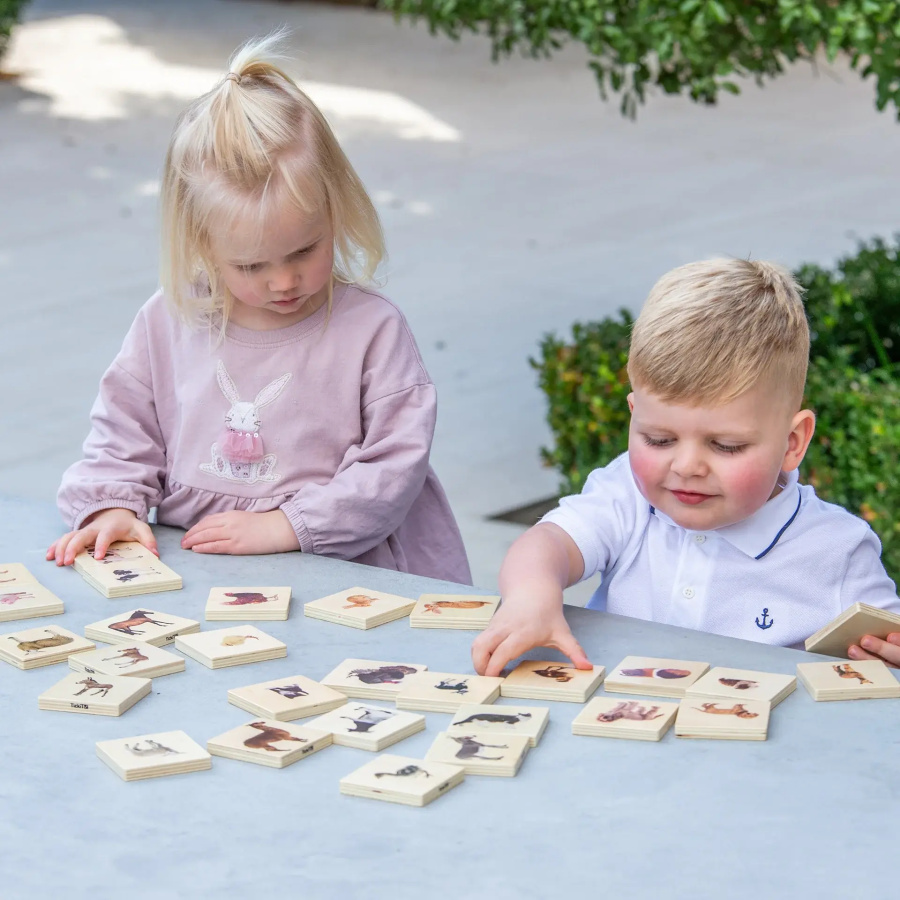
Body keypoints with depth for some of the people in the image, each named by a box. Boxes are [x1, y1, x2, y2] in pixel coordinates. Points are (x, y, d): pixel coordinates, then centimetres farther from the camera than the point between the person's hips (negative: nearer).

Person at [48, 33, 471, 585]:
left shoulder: (372, 329, -4)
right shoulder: (168, 323, 6)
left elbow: (395, 466, -8)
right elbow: (122, 435, 16)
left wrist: (282, 526, -14)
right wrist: (112, 506, -3)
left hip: (341, 578, -2)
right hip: (191, 577, 3)